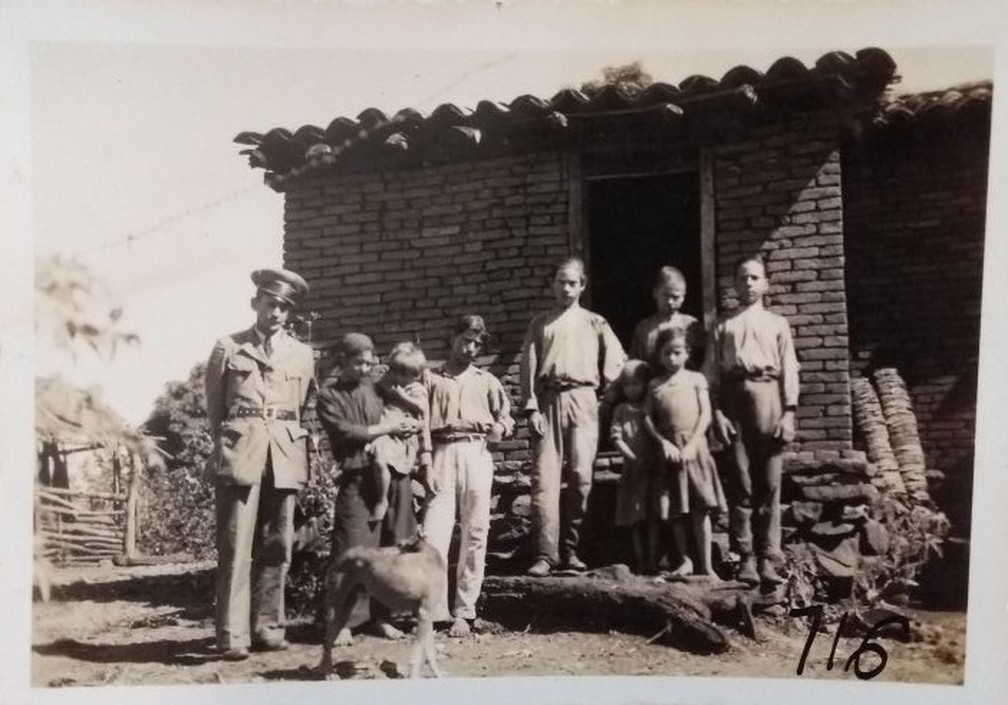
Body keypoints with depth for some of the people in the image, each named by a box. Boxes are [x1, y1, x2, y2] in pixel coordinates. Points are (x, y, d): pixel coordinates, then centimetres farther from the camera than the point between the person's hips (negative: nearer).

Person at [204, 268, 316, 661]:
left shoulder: (302, 355, 16)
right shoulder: (228, 348, 9)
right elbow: (214, 408, 13)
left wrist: (296, 445, 13)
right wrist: (225, 444, 11)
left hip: (286, 456, 3)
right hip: (240, 451, -3)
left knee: (276, 546, 3)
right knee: (235, 546, -7)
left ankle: (268, 627, 12)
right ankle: (233, 635, -6)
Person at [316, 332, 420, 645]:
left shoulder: (377, 388, 17)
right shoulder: (329, 395, 4)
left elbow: (415, 416, 22)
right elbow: (346, 432, -8)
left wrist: (407, 425, -1)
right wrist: (388, 428, -7)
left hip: (394, 476, 4)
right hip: (357, 480, -4)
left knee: (388, 549, 6)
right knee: (351, 550, -6)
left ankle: (380, 616, 15)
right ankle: (343, 621, 1)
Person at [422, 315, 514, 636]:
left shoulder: (486, 381, 19)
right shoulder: (432, 378, 13)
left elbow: (506, 416, 16)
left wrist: (500, 426, -7)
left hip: (476, 456, 2)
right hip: (441, 456, -1)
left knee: (475, 534, 0)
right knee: (434, 535, -11)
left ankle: (464, 611, 6)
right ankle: (433, 609, -6)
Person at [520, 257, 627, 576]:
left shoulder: (595, 323, 15)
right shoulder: (540, 323, 14)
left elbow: (616, 359, 17)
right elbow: (529, 366, 7)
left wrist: (606, 388, 9)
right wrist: (531, 407, -3)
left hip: (582, 400, 0)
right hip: (549, 400, 0)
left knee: (581, 475, -4)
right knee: (544, 476, -9)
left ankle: (570, 549, 7)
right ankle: (546, 554, -10)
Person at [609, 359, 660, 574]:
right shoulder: (622, 410, 9)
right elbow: (616, 436, 0)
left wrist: (653, 458, -11)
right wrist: (632, 457, -11)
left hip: (653, 467, -1)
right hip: (632, 468, 1)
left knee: (653, 516, -4)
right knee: (635, 517, 2)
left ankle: (653, 559, -1)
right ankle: (640, 559, 7)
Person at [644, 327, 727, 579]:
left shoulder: (696, 379, 5)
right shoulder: (655, 384, 10)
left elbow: (705, 414, -2)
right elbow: (648, 417, 4)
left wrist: (691, 445, -12)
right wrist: (664, 442, -9)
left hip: (694, 447, -2)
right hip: (669, 448, 2)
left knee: (700, 507, -3)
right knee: (675, 510, 5)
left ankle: (705, 565, 2)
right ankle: (685, 560, 15)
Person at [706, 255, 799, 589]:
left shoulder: (777, 324, 14)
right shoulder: (723, 326, 13)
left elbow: (789, 369, 8)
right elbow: (713, 373, 8)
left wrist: (789, 412, -1)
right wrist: (717, 412, -3)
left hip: (768, 397, 0)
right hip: (734, 399, 0)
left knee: (769, 484, -1)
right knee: (740, 483, -1)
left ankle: (768, 560, 2)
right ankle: (745, 558, 3)